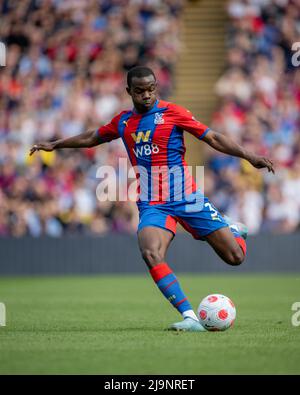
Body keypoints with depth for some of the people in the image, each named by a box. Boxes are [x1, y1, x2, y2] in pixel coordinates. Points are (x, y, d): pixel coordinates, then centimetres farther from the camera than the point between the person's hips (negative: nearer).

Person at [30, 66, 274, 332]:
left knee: (235, 257, -4)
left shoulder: (172, 112, -2)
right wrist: (54, 145, 33)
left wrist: (249, 156, -12)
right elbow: (92, 138, 29)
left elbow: (213, 138, -3)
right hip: (153, 207, 2)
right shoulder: (123, 121, 10)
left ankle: (233, 230, 35)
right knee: (151, 254, -30)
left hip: (187, 199, -2)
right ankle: (190, 318, -31)